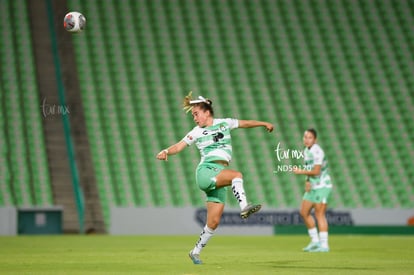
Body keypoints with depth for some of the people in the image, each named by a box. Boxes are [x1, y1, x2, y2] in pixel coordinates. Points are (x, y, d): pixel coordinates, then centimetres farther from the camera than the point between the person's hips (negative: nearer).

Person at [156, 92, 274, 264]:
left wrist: (264, 124, 35)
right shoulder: (196, 132, 9)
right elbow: (179, 146, -1)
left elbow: (244, 123, 30)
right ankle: (244, 207, -48)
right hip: (206, 171, -3)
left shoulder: (224, 123, 16)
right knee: (236, 175, -32)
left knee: (213, 222, -5)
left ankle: (196, 252, 8)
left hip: (220, 176, 3)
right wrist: (166, 151, -20)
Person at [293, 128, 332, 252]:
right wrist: (307, 181, 3)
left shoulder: (317, 152, -17)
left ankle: (324, 245, -9)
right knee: (304, 212, 10)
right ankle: (315, 241, 18)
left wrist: (301, 172, -13)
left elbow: (316, 171, -22)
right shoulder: (306, 151, 12)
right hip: (312, 187, 10)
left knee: (319, 214, -11)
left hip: (322, 186, -10)